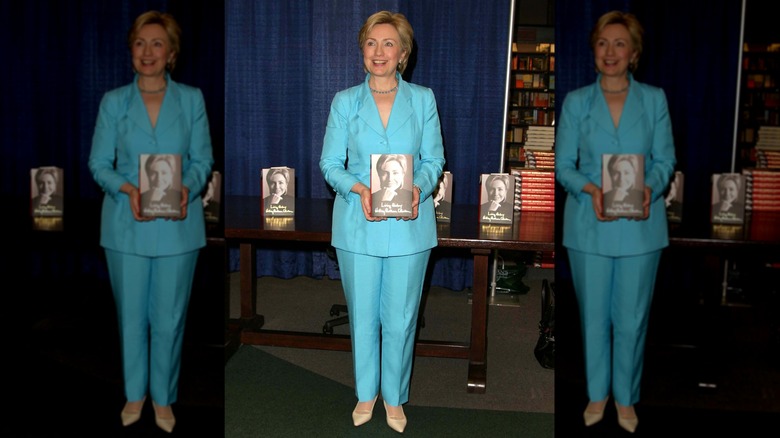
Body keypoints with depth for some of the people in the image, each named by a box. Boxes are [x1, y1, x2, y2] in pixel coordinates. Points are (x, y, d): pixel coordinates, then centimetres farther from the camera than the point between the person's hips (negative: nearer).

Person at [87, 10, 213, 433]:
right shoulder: (113, 102, 2)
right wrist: (127, 188, -17)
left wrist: (188, 187, -18)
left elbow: (203, 158, 2)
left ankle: (163, 396, 26)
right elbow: (98, 163, 1)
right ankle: (135, 393, 31)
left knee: (169, 317, 7)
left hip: (177, 225, 0)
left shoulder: (191, 100, 2)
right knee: (131, 314, 11)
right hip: (126, 224, 1)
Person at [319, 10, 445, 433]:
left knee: (400, 318, 8)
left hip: (409, 225, 0)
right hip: (358, 225, 0)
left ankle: (394, 395, 29)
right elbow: (329, 163, 2)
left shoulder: (423, 99, 2)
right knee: (362, 315, 11)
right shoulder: (344, 101, 2)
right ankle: (366, 392, 32)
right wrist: (358, 188, -17)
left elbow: (434, 158, 4)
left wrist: (419, 187, -16)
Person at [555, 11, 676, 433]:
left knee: (631, 317, 7)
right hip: (589, 224, 0)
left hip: (640, 225, 0)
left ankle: (626, 396, 26)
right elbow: (563, 165, 0)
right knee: (593, 314, 10)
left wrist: (650, 187, -18)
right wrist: (589, 188, -19)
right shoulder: (576, 102, 1)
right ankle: (597, 392, 29)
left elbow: (665, 158, 2)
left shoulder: (654, 99, 3)